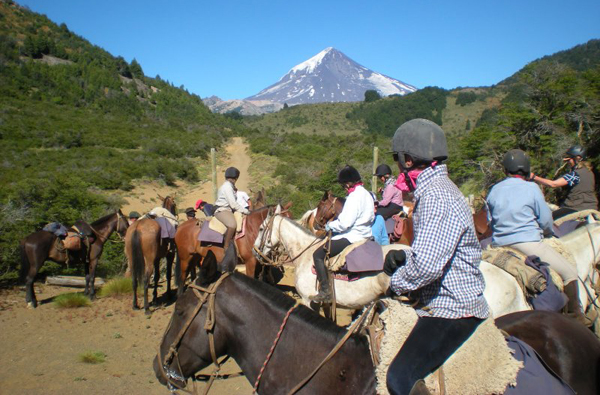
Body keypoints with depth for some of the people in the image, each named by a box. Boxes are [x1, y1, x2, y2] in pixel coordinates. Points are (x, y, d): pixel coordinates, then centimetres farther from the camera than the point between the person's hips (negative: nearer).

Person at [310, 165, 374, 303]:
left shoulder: (355, 196, -20)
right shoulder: (367, 193, 11)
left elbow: (344, 223, -25)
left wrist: (330, 226, -7)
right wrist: (335, 224, 12)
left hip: (353, 236, -11)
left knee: (318, 254, -8)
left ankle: (325, 292, -10)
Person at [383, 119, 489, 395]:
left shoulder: (437, 196, -21)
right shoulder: (435, 189, 13)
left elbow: (426, 264, -30)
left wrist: (396, 282, -12)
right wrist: (403, 256, 5)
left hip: (451, 310, -11)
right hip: (442, 303, 11)